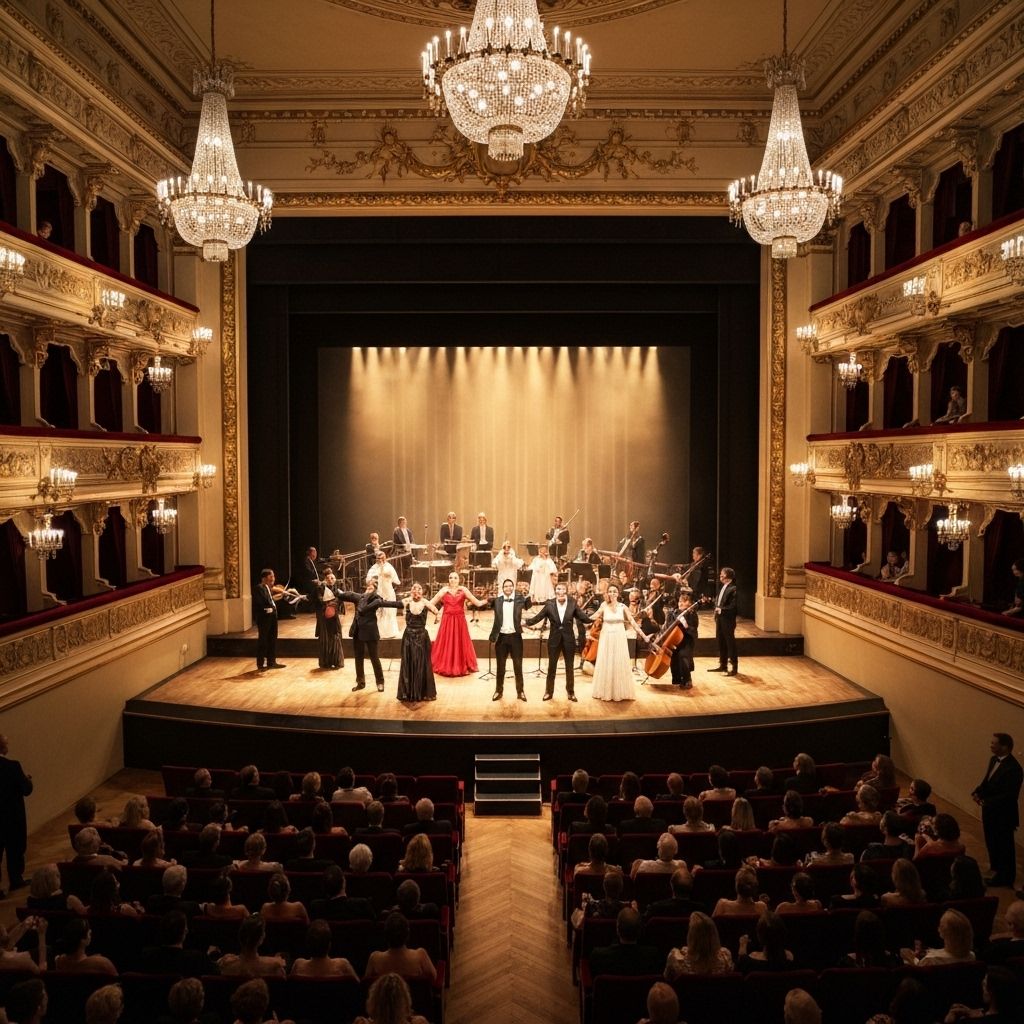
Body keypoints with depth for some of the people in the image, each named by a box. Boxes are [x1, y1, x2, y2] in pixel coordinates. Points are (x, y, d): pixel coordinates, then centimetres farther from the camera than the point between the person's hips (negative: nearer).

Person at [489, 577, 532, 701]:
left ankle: (520, 691, 15)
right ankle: (498, 691, 20)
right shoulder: (497, 600, 2)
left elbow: (528, 605, -11)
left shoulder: (519, 598, 1)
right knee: (500, 666, 10)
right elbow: (496, 620, 5)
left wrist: (529, 598, -26)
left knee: (518, 665, 6)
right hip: (501, 636, 1)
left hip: (515, 636, -1)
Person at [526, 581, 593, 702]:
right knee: (551, 667, 10)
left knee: (569, 668, 11)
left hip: (569, 639, 0)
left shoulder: (572, 603, -4)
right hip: (554, 639, 0)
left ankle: (570, 692, 26)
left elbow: (583, 618, -3)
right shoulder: (549, 604, -6)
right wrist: (525, 622, -17)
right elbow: (537, 618, -5)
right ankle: (549, 692, 23)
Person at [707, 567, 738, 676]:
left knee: (730, 642, 0)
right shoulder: (722, 587, 13)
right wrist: (716, 608, 2)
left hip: (728, 620, -9)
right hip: (719, 618, 9)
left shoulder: (733, 589, -15)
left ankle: (734, 667, 9)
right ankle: (723, 665, 24)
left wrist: (721, 610, -21)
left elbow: (733, 606, -21)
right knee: (721, 642, 14)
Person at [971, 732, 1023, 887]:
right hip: (990, 811, 8)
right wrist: (978, 792, -6)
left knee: (1004, 845, 10)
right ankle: (996, 867, 42)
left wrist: (987, 802, -25)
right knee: (992, 841, 23)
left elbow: (1010, 795, -26)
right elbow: (987, 780, 12)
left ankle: (1005, 877, 26)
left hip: (1003, 815, -8)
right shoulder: (994, 760, 1)